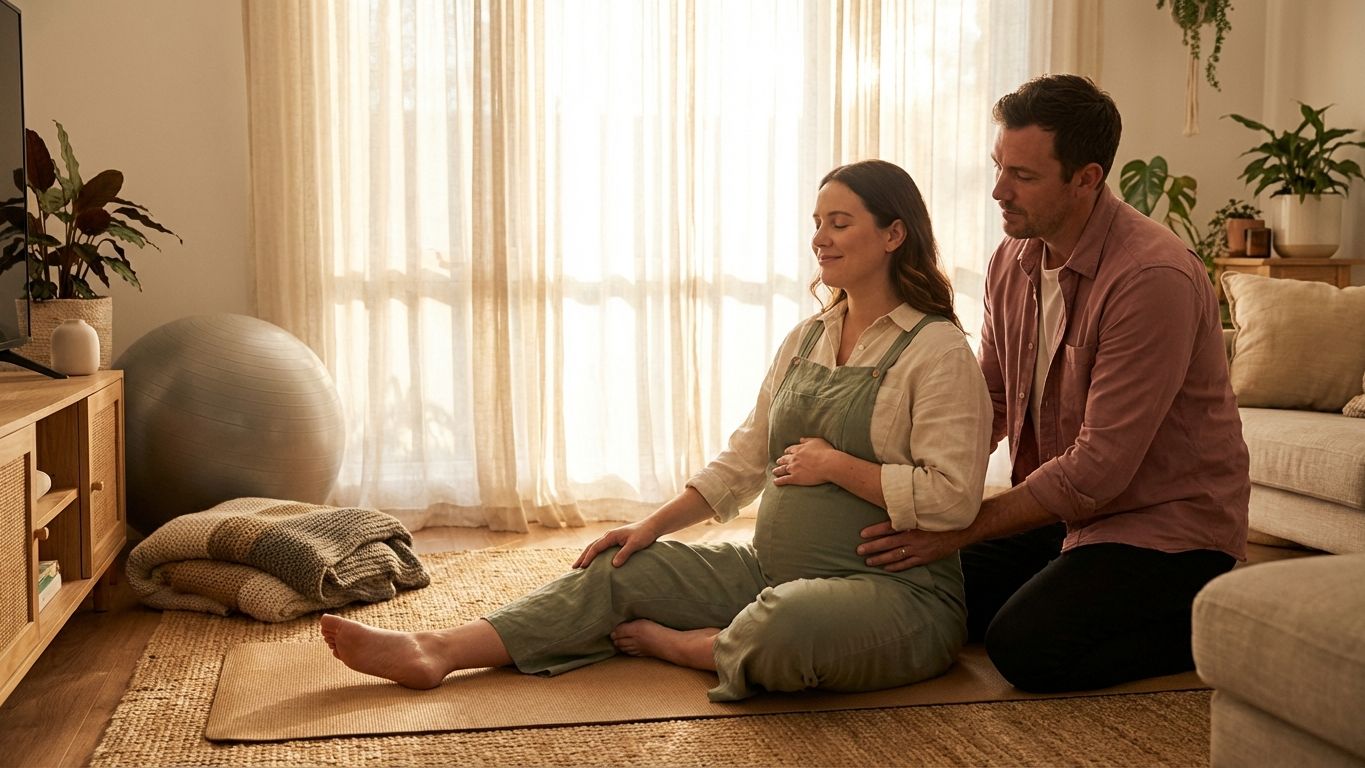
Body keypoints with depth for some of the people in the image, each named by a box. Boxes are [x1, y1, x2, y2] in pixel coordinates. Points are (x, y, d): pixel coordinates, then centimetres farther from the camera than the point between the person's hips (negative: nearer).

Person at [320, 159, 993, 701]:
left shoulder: (938, 350, -10)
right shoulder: (806, 338, 14)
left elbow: (952, 500, -18)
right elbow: (742, 462, 14)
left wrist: (836, 465, -14)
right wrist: (652, 525, 6)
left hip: (896, 591, -7)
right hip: (773, 569, 7)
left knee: (787, 625, -39)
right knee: (620, 570, -5)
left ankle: (669, 643, -9)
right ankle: (438, 652, -13)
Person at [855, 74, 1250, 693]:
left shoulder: (1154, 279, -27)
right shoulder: (1013, 260, 0)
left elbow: (1099, 469, -28)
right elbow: (990, 402, 7)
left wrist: (958, 530, -25)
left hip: (1165, 522, -8)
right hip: (1066, 508, 8)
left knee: (1024, 646, -23)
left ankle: (1206, 621, -1)